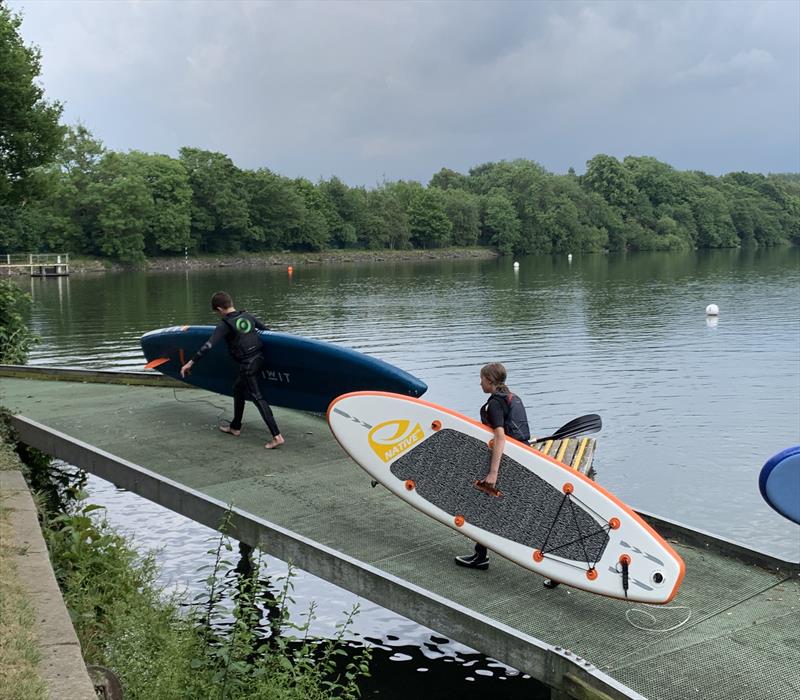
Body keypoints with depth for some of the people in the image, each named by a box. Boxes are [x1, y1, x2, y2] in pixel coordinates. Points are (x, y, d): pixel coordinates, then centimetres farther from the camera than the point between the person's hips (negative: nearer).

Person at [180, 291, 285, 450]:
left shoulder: (225, 324, -10)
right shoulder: (248, 316, 8)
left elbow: (208, 345, -17)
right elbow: (266, 330, 18)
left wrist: (191, 362, -14)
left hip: (247, 364, -8)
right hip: (259, 358, 8)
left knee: (257, 397, -7)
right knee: (238, 389, 24)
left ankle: (277, 436, -16)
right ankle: (235, 427, 36)